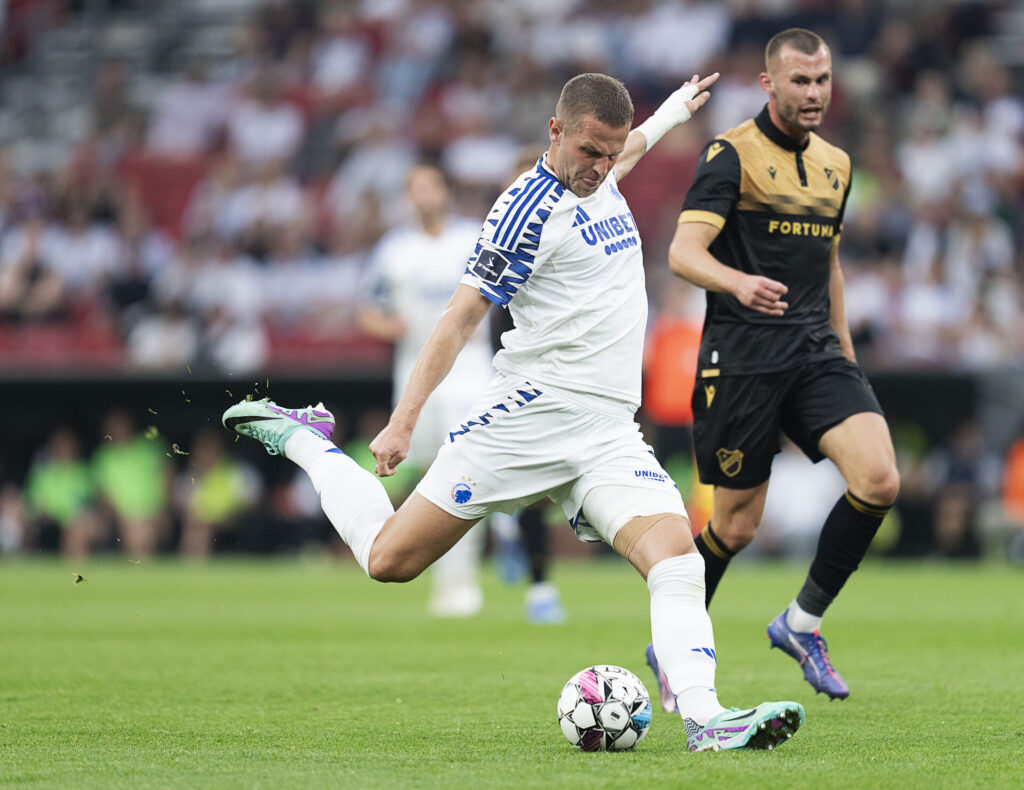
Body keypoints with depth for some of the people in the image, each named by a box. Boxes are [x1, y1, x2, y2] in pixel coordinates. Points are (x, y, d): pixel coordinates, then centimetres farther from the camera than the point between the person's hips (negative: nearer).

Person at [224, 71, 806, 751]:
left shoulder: (601, 183, 14)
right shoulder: (530, 208, -11)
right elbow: (464, 314, -11)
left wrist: (672, 112, 55)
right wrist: (404, 422, -13)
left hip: (611, 434, 6)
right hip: (532, 411, -6)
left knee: (677, 555, -18)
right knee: (389, 559, -3)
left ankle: (704, 719, -29)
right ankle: (302, 440, 22)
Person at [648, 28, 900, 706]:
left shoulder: (835, 165, 16)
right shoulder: (733, 155, -6)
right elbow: (684, 251, -18)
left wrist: (845, 353, 25)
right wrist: (740, 283, -37)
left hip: (815, 350, 6)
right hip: (741, 357, -6)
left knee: (879, 481, -17)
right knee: (737, 526, -1)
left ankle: (803, 621, 1)